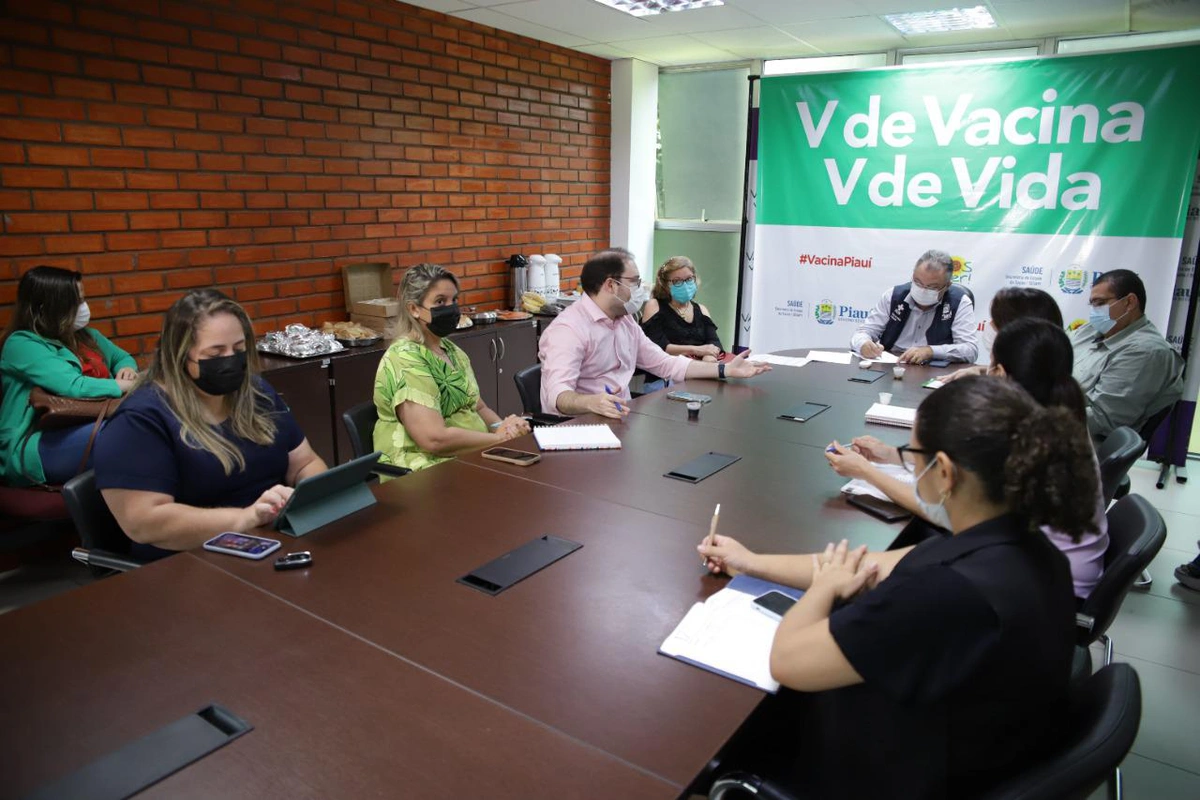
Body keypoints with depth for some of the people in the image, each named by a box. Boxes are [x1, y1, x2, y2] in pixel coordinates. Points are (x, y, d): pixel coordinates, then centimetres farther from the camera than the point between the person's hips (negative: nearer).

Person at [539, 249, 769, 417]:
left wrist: (726, 370, 10)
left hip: (618, 420, 8)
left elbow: (665, 363, 17)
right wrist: (593, 403, -48)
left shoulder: (625, 322, 12)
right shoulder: (569, 328, -16)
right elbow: (558, 394, -27)